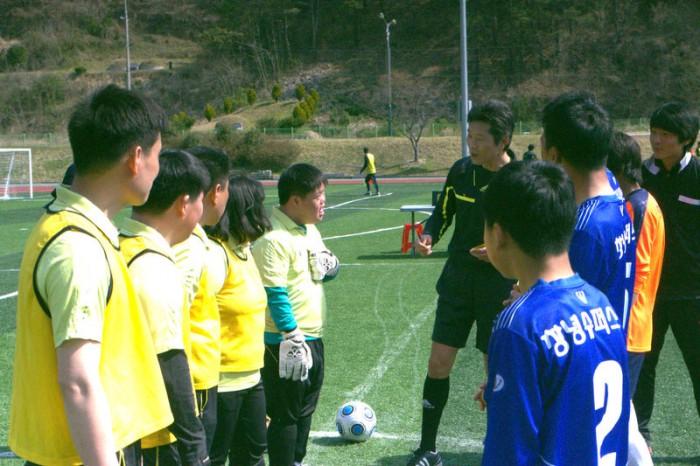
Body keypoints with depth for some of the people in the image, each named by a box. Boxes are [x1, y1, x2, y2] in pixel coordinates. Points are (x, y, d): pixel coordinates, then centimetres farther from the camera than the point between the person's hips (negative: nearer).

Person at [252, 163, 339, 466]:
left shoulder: (310, 229, 10)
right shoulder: (273, 238, -19)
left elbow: (330, 269, 21)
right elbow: (275, 294, -21)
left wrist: (329, 266, -3)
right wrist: (292, 338, -21)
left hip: (313, 338, 9)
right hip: (287, 342, -9)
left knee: (305, 409, 19)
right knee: (285, 416, 0)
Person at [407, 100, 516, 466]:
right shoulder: (461, 171, -1)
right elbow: (443, 213, 12)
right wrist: (428, 236, -8)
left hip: (500, 285, -3)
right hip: (458, 280, 4)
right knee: (438, 364, 4)